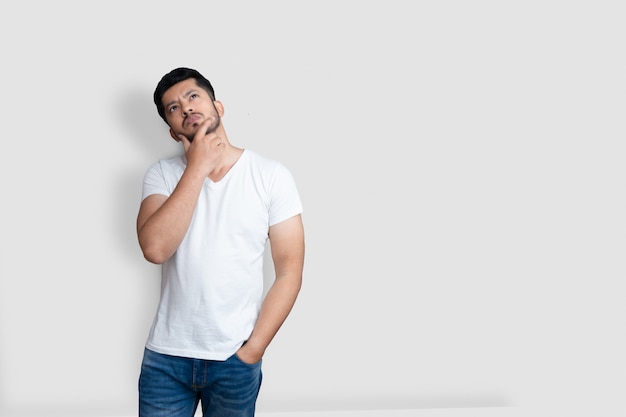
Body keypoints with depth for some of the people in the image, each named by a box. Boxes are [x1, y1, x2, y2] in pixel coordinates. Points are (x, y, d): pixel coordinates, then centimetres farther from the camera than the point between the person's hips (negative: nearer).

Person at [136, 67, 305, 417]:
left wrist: (251, 351, -10)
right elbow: (155, 248, -17)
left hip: (235, 360, -1)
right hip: (166, 356, 1)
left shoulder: (272, 176, -5)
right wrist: (197, 168, -15)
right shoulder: (162, 175, 1)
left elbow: (289, 273, -6)